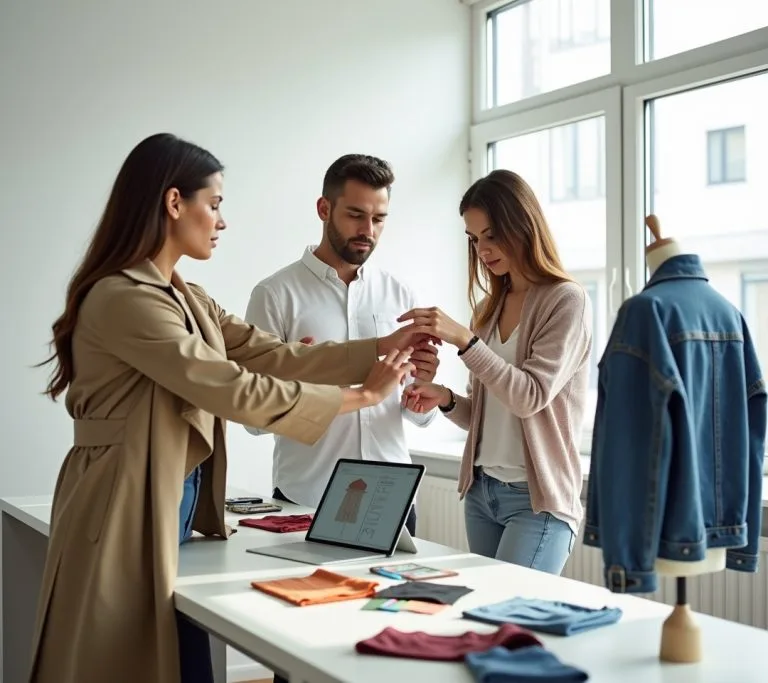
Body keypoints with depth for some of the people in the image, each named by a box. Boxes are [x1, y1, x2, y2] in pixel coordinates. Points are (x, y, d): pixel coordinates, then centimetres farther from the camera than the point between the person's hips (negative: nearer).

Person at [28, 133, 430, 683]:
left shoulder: (187, 300, 13)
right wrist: (360, 396, -15)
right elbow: (234, 390, -22)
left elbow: (274, 356, 7)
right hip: (128, 518, -9)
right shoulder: (123, 297, -19)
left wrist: (378, 349, 0)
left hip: (175, 510, 9)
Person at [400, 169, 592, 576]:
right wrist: (446, 400, -4)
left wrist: (463, 340, -22)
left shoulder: (566, 301, -7)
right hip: (481, 492, 7)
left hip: (539, 500, -6)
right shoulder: (487, 309, 11)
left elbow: (530, 396, -17)